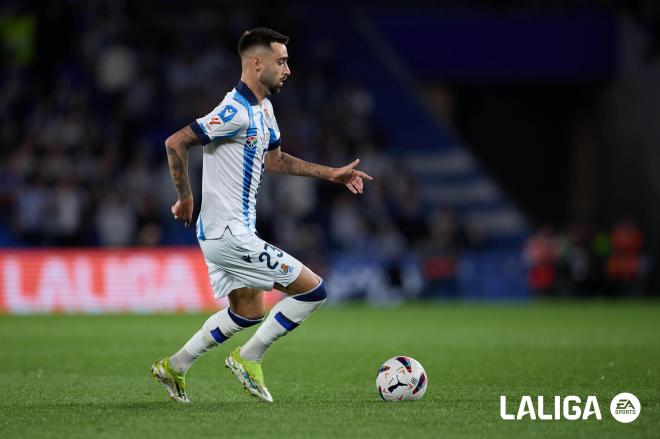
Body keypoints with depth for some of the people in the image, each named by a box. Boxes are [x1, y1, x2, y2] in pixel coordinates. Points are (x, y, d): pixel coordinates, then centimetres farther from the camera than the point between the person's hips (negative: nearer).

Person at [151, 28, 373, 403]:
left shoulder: (262, 108, 11)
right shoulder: (236, 112, -20)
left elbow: (274, 159, 25)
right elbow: (176, 143, -24)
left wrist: (331, 174, 19)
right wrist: (185, 198, -16)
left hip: (222, 232, 10)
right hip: (230, 235, -10)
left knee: (248, 312, 23)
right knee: (313, 290, -7)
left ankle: (175, 366, 25)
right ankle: (249, 358, 4)